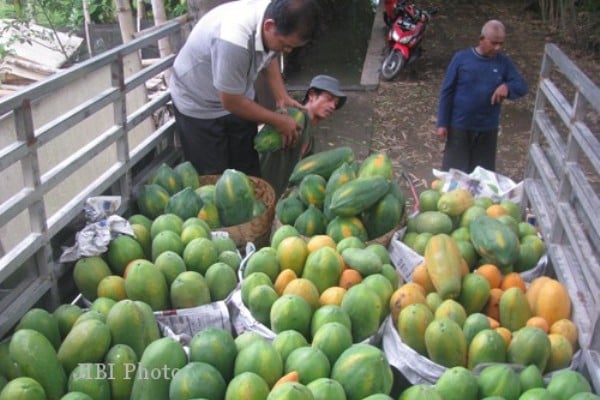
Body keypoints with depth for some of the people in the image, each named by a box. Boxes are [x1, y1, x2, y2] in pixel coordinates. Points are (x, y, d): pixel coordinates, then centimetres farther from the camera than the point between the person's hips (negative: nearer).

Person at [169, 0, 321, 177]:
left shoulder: (274, 17, -18)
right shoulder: (233, 40, -41)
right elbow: (231, 102, -28)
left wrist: (282, 97, -8)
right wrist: (278, 121, -18)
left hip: (237, 97, 7)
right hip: (198, 106, -6)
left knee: (248, 172, 11)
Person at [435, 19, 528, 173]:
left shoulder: (504, 62, -1)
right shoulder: (461, 58, -9)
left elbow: (522, 86, 1)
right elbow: (447, 92, -6)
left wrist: (508, 87, -23)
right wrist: (442, 123, -9)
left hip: (488, 129, 3)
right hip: (459, 126, -2)